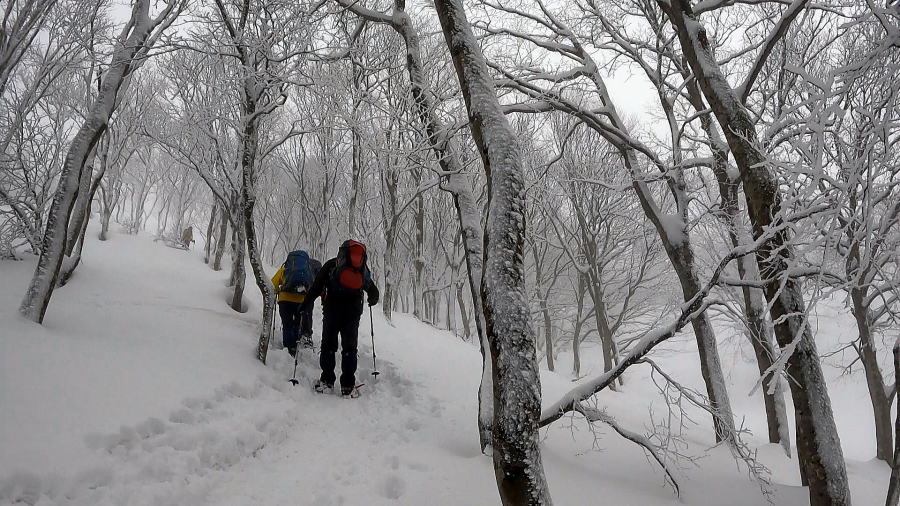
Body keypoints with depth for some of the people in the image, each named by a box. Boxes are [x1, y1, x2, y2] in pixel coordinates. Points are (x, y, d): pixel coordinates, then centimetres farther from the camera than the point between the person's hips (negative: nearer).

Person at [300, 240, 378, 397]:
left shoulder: (331, 265, 5)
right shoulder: (363, 268, 12)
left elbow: (316, 286, -3)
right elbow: (373, 291, 17)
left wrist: (305, 305, 0)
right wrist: (373, 300, 39)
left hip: (331, 311, -2)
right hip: (353, 313, 2)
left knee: (328, 344, 11)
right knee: (350, 347, 9)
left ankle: (327, 381, 8)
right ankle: (348, 386, 5)